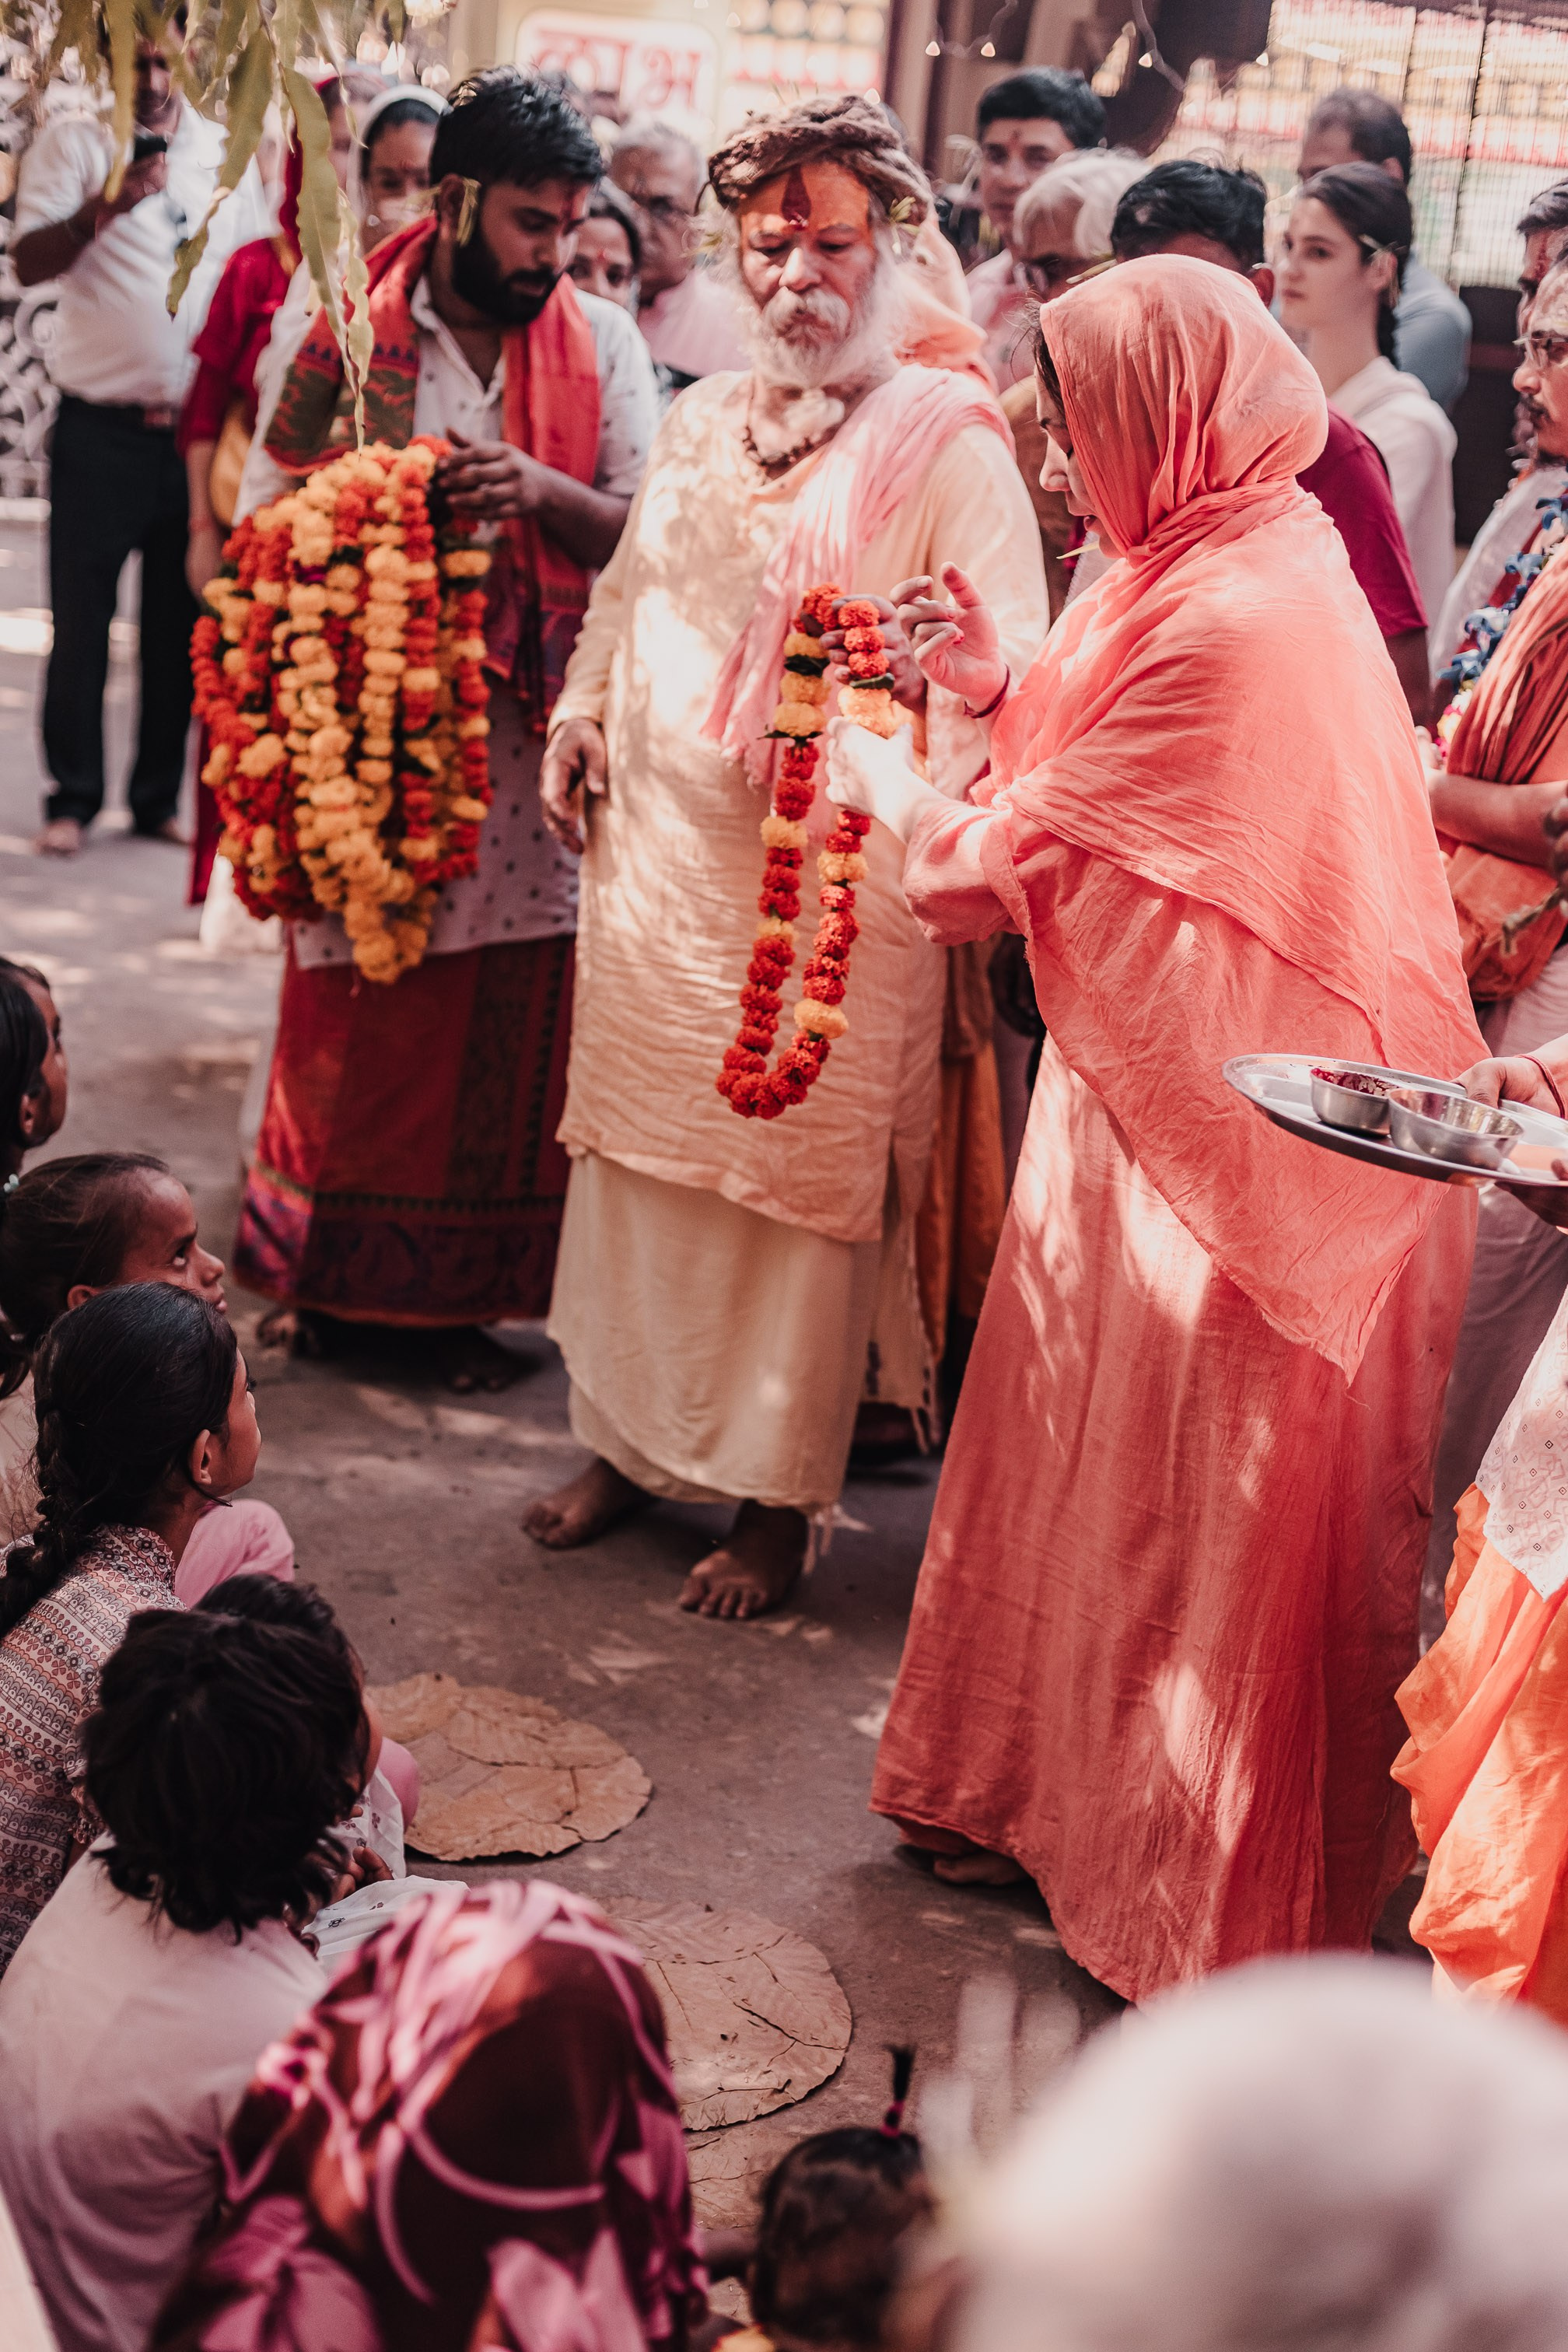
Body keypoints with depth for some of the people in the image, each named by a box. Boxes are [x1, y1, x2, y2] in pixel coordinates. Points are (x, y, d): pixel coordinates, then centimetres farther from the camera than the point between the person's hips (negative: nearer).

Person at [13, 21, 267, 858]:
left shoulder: (227, 153, 10)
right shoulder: (71, 143, 0)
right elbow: (28, 262, -11)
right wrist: (108, 205, -27)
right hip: (101, 429, -3)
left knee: (181, 623, 7)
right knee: (81, 619, -1)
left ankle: (159, 797, 17)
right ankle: (72, 798, 9)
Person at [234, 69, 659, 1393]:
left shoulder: (603, 343, 3)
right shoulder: (344, 327, -1)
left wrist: (540, 490, -20)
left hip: (529, 739, 1)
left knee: (507, 1025, 6)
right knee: (352, 1016, 8)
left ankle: (464, 1289, 21)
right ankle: (323, 1273, 25)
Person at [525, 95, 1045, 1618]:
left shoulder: (945, 435, -6)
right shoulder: (702, 422, 14)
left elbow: (1018, 649, -14)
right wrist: (579, 717, 13)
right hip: (656, 854, 6)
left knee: (797, 1177, 2)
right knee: (636, 1146, 13)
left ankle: (775, 1497, 16)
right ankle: (627, 1438, 30)